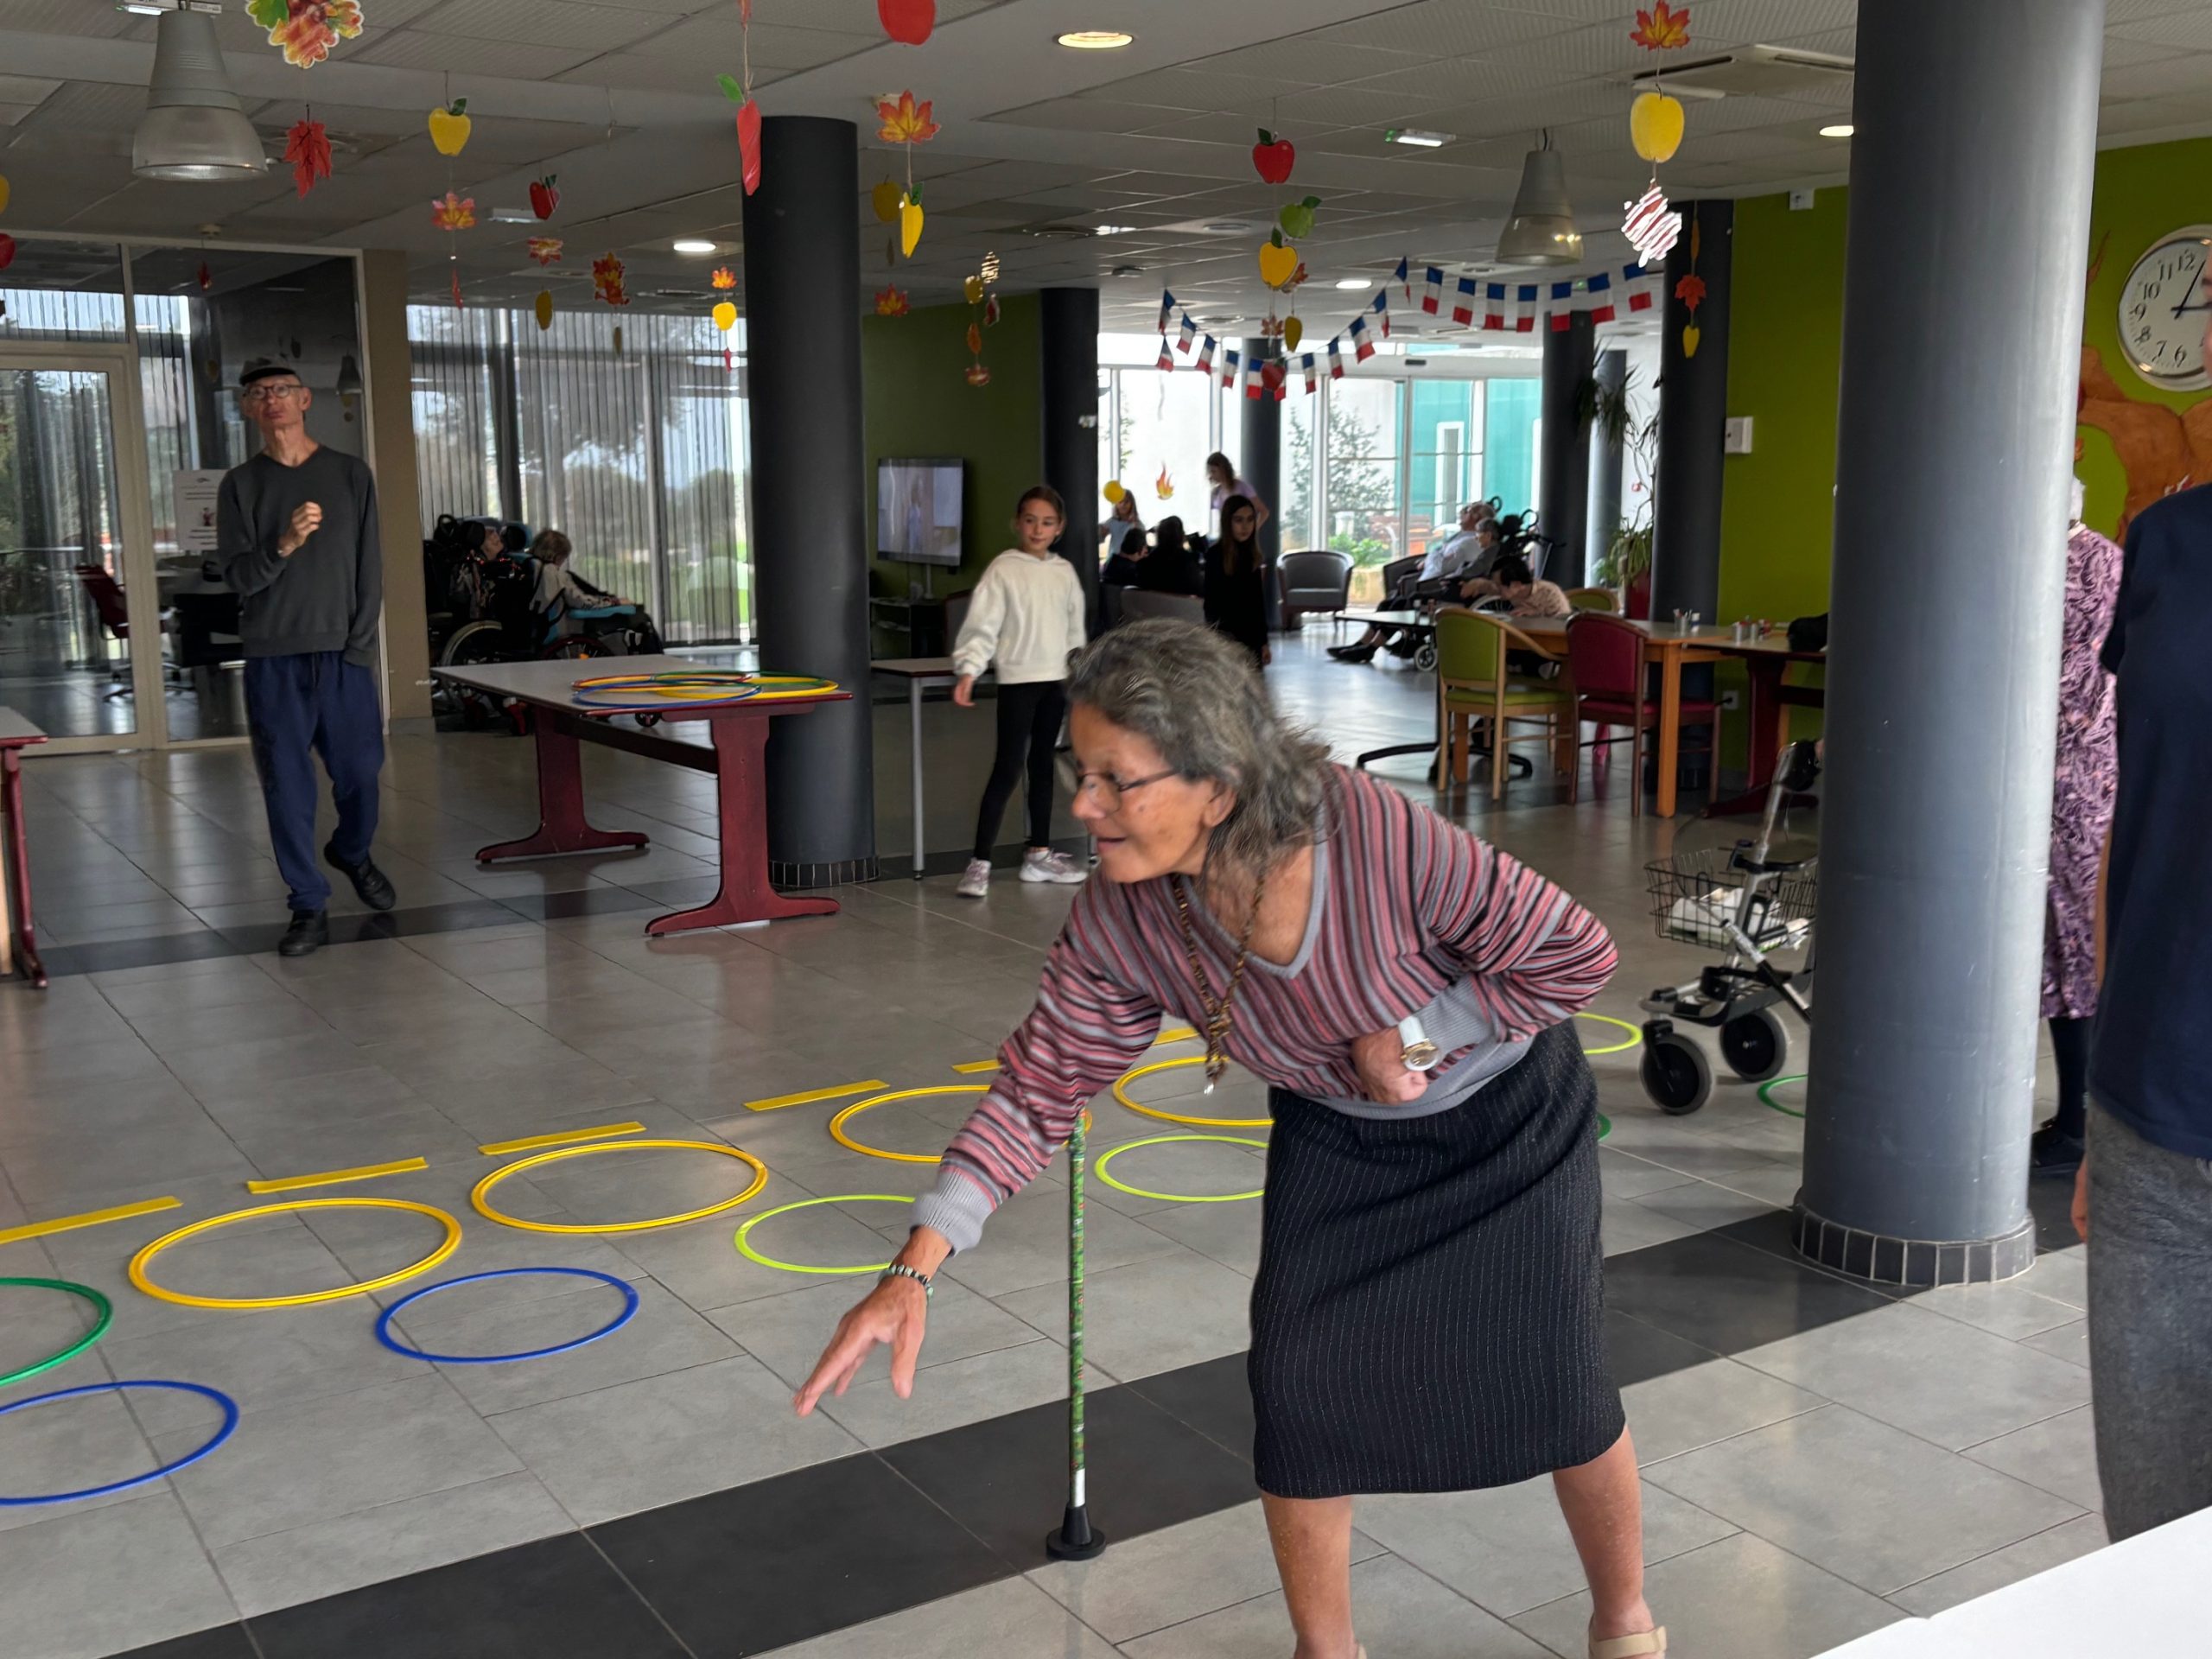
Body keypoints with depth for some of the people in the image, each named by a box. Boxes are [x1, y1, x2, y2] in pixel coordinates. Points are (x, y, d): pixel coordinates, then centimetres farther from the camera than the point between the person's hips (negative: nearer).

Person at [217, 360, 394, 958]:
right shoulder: (240, 485, 6)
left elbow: (369, 567, 5)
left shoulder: (350, 474, 7)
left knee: (359, 773, 3)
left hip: (342, 654, 0)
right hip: (272, 659, 0)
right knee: (288, 786, -1)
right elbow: (237, 577, -2)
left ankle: (352, 854, 33)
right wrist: (285, 543, -21)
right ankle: (309, 905, 8)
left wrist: (359, 645, -4)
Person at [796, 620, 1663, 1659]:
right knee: (1297, 1383, -2)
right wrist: (915, 1269, -24)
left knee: (1557, 1386, 4)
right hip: (1335, 1137, 3)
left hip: (1505, 1120, -3)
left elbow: (1575, 956, -25)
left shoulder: (1384, 838, -39)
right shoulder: (1120, 920, -26)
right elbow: (1040, 1085, -18)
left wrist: (1414, 1033, -26)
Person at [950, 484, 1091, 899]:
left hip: (1055, 680, 6)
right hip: (1018, 679, -6)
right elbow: (981, 626, -14)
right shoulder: (1003, 569, -8)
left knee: (1042, 766, 13)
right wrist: (968, 671, -25)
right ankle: (980, 863, -8)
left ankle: (1039, 854, 23)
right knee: (1008, 768, -10)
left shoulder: (1065, 572, 8)